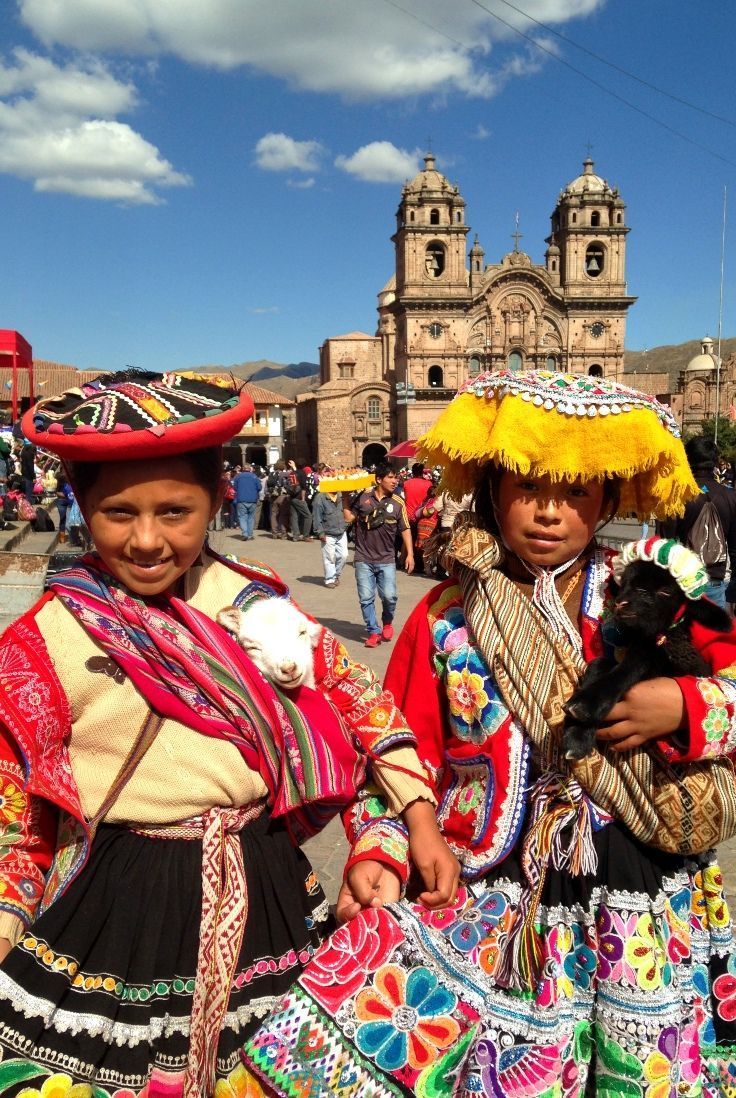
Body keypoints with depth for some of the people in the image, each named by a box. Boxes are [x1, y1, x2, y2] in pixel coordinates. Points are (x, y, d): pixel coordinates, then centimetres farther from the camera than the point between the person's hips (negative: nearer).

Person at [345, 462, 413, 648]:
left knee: (389, 596, -5)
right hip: (364, 558, 0)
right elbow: (349, 517, 1)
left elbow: (405, 529, 2)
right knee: (366, 598, 2)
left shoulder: (398, 503, 0)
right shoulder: (362, 497, -1)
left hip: (387, 559, 0)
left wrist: (410, 554, -4)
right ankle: (373, 632, 16)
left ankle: (387, 622, 25)